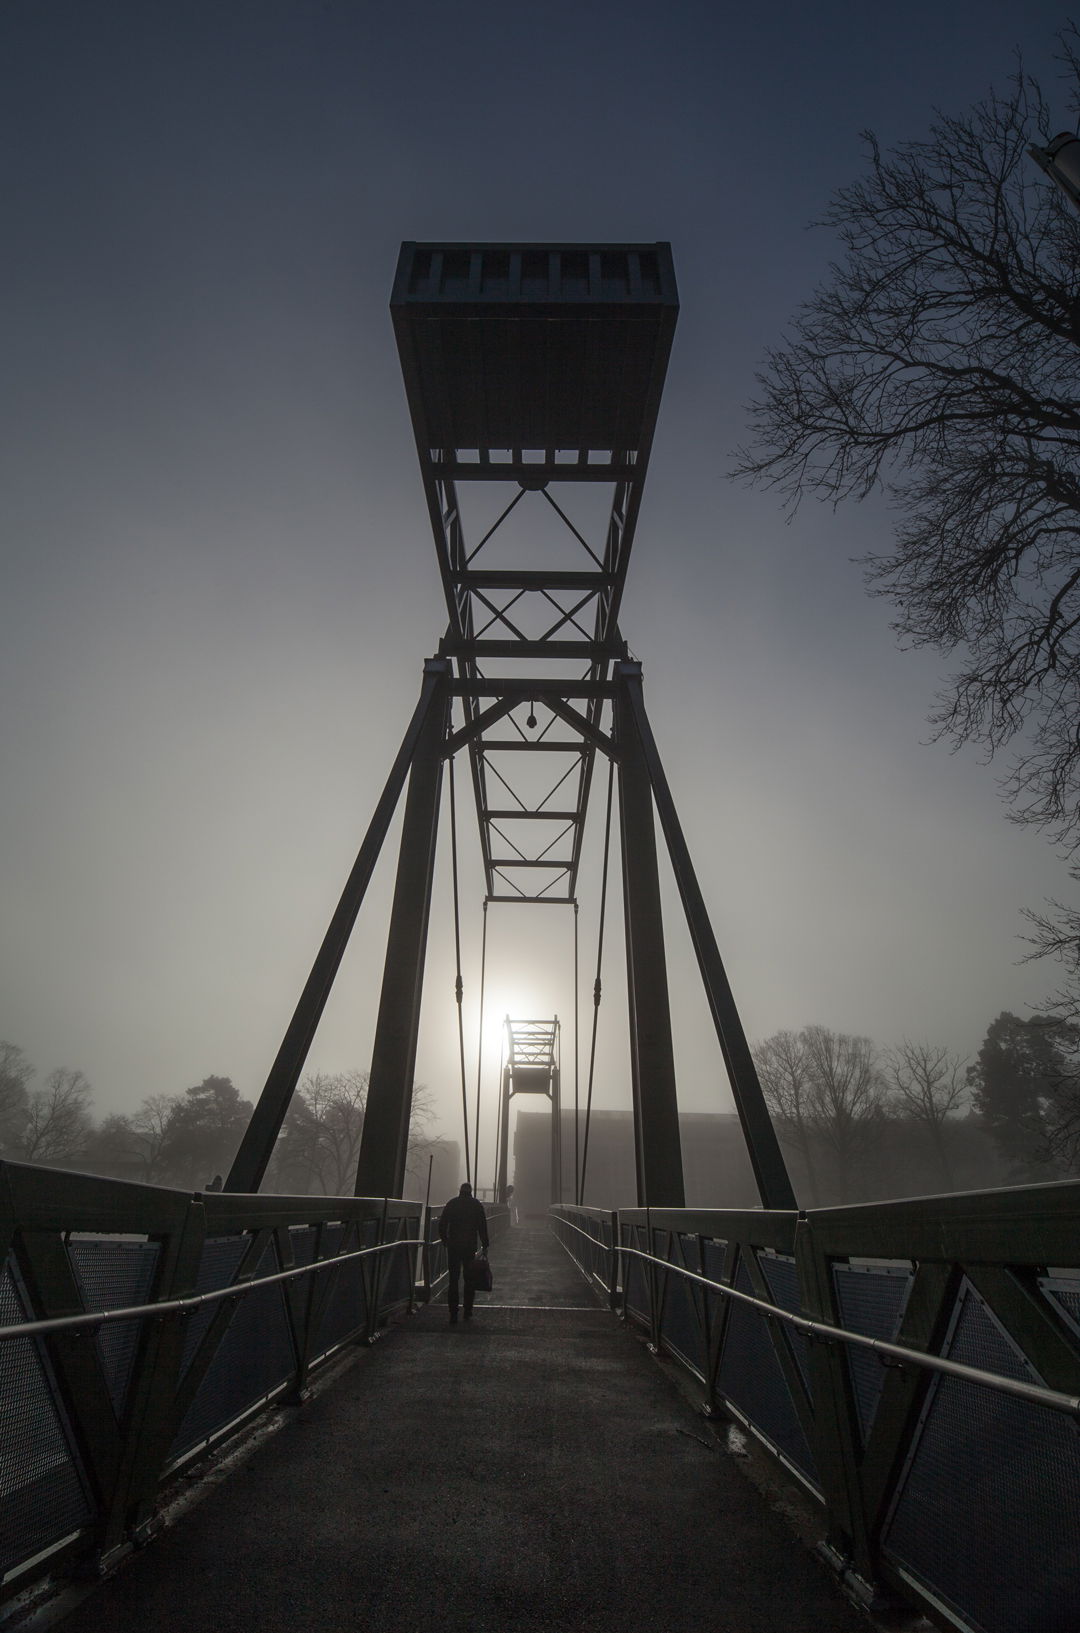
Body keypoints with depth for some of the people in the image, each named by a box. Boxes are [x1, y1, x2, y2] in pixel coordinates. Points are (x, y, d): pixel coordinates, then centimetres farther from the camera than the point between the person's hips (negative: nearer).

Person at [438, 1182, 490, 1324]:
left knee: (453, 1280, 6)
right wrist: (485, 1246, 5)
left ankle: (453, 1314, 2)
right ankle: (468, 1313, 10)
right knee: (469, 1280, 10)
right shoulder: (477, 1205, 3)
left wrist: (445, 1241, 12)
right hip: (470, 1247, 0)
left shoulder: (451, 1203, 5)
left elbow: (442, 1224, 2)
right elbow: (482, 1227, 0)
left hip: (453, 1247, 0)